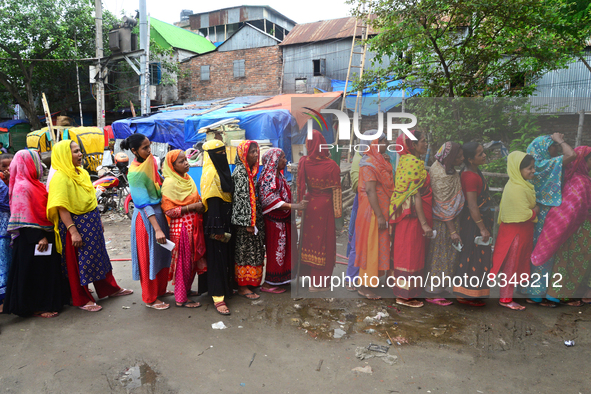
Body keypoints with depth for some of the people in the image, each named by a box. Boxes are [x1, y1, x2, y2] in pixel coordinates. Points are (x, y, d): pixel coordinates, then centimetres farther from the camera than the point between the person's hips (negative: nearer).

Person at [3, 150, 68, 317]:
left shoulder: (35, 184, 12)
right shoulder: (22, 187, -16)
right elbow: (25, 217, -20)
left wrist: (47, 234, 18)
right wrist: (38, 237, -23)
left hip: (45, 235, 9)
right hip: (31, 240, -9)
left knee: (49, 270, 16)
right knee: (34, 271, 1)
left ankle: (48, 301, 28)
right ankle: (36, 307, 13)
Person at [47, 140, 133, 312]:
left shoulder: (82, 172, 9)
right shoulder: (60, 178, -18)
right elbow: (62, 208, -21)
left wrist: (98, 221, 17)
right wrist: (73, 232, -24)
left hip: (92, 223, 9)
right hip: (76, 225, -8)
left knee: (99, 256, 18)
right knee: (79, 262, 4)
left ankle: (110, 288, 34)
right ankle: (82, 299, 20)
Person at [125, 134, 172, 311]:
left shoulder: (151, 162, 3)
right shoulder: (135, 174, -20)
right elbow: (144, 204, -24)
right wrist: (157, 229, -28)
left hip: (159, 212, 8)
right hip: (146, 217, -8)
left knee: (163, 254, 18)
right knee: (149, 257, 5)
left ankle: (160, 289, 36)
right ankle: (150, 298, 22)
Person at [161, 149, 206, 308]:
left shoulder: (187, 178, 10)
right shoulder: (170, 183, -15)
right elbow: (169, 210, -20)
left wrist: (201, 203, 2)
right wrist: (192, 207, -21)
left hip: (194, 225, 8)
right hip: (181, 227, -8)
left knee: (193, 259, 17)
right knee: (183, 262, 1)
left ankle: (186, 289, 35)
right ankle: (181, 298, 15)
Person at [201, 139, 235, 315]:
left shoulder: (222, 171, 12)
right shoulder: (210, 173, -15)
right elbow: (212, 202, -21)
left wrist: (228, 226, 16)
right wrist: (217, 228, -24)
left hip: (226, 220, 9)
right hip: (216, 222, -9)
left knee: (227, 255, 18)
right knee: (217, 257, -3)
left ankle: (226, 288, 33)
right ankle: (218, 297, 4)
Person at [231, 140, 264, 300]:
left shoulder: (250, 171, 14)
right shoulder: (240, 171, -15)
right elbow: (241, 197, -20)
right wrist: (248, 221, -22)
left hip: (253, 216, 9)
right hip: (245, 218, -9)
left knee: (252, 250, 14)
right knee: (245, 251, -2)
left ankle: (248, 281, 25)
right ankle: (243, 286, 8)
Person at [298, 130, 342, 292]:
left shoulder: (303, 162, -8)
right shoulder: (331, 165, -11)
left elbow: (300, 186, -5)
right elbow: (336, 190, -9)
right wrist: (338, 211, -3)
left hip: (309, 205, 2)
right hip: (325, 206, -2)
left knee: (309, 237, 15)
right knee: (324, 240, 7)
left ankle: (310, 275, 28)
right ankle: (318, 283, 14)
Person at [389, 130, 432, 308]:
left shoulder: (406, 161, 12)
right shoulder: (414, 162, -17)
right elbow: (415, 196, -21)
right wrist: (424, 223, -21)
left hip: (407, 214, 10)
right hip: (413, 215, -10)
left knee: (407, 253, 16)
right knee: (410, 254, 0)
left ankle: (405, 292, 28)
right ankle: (404, 295, 12)